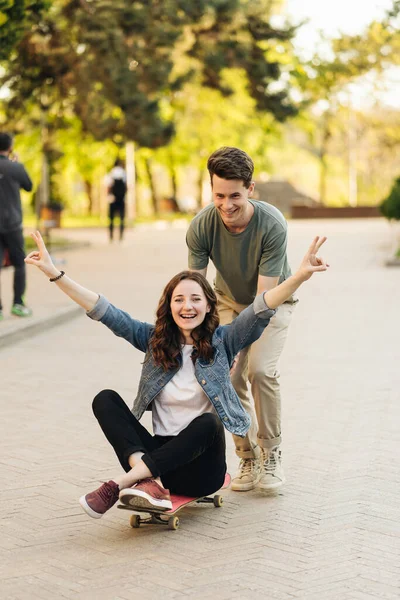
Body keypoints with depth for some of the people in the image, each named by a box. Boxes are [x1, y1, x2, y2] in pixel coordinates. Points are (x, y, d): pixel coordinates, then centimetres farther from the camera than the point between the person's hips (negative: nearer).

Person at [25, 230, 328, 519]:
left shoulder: (222, 342, 2)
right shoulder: (154, 340, 8)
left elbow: (260, 310, -13)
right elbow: (105, 312, 2)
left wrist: (300, 276, -30)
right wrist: (54, 273, -5)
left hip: (199, 467, -3)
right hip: (159, 453, 3)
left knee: (208, 422, -33)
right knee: (105, 399, -13)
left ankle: (121, 483, -34)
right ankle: (150, 481, -36)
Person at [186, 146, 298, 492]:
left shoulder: (272, 225, -33)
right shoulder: (201, 226, -25)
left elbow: (265, 297, -33)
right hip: (229, 301, 3)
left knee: (261, 370, -23)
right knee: (229, 376, -11)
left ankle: (271, 454, -3)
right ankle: (248, 458, 8)